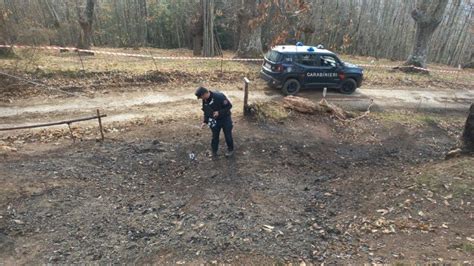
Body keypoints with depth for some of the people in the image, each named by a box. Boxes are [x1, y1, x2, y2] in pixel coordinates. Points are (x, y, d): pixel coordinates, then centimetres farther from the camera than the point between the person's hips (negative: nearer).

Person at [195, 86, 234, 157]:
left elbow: (229, 106, -22)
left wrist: (219, 112, -30)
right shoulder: (205, 100, -8)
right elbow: (206, 111, 7)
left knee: (228, 135, 8)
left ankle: (230, 150, 31)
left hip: (225, 119, -5)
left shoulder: (219, 96, -29)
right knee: (215, 136, 11)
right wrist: (205, 121, -3)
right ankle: (214, 151, 27)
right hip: (215, 120, 5)